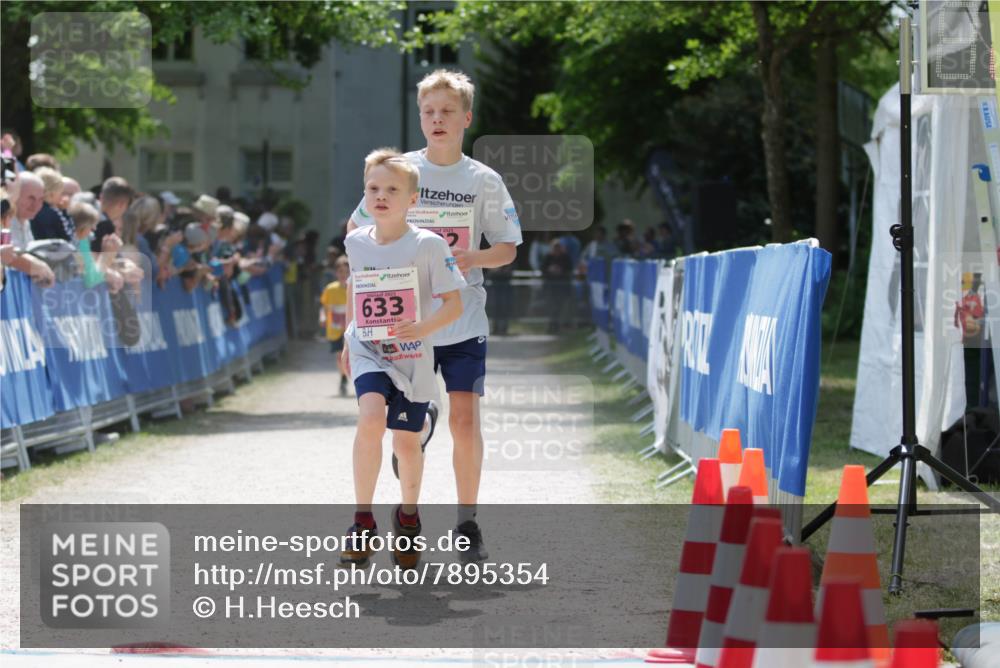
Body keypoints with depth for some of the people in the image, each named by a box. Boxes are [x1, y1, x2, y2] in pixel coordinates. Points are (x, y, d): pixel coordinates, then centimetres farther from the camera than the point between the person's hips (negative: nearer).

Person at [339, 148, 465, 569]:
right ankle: (362, 520, -18)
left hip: (412, 357, -1)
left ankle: (408, 514, 37)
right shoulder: (357, 242, -1)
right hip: (368, 352, 1)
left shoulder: (429, 246, -13)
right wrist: (348, 336, 20)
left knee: (407, 441, 9)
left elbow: (454, 304, -13)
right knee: (371, 418, -25)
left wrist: (424, 328, -31)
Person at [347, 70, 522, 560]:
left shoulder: (484, 181, 1)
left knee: (465, 421, -6)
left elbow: (508, 249, 5)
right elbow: (359, 232, 9)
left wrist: (474, 258, -15)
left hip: (463, 322, -1)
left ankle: (467, 521, 6)